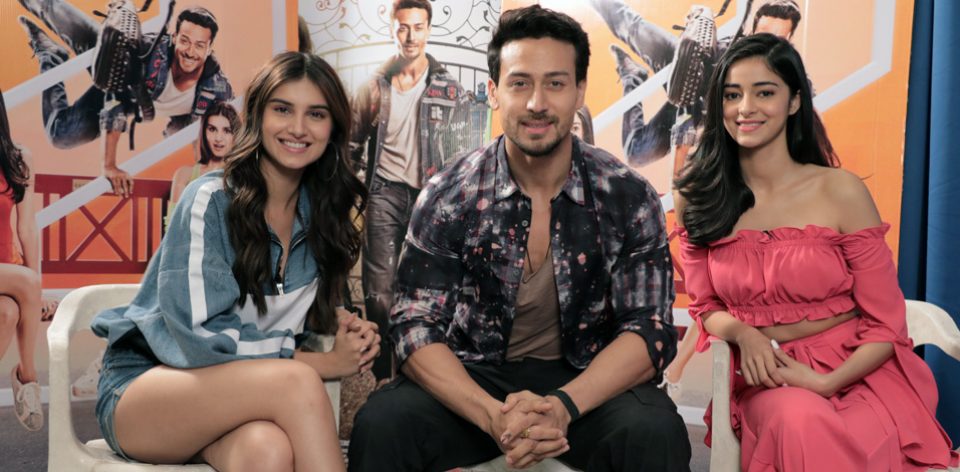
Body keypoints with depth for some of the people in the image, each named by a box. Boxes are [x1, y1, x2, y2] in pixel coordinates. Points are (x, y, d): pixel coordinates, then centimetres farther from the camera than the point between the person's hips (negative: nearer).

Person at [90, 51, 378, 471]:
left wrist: (339, 321, -7)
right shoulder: (211, 201, -15)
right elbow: (198, 337, -20)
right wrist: (323, 363, -18)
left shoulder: (324, 210, 2)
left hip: (242, 394, 4)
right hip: (144, 387, -4)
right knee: (295, 381, -34)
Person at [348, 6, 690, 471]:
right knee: (382, 425, -25)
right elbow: (416, 326, -10)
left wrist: (564, 405, -26)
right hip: (473, 379, 1)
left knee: (655, 432, -30)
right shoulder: (448, 197, -7)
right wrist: (492, 415, -27)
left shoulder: (628, 198, -7)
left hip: (588, 382, 0)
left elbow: (650, 330, -8)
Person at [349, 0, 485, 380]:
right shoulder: (374, 87, 8)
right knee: (379, 289, -2)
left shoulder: (450, 90, 4)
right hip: (385, 196, 1)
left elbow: (464, 152, 4)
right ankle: (384, 377, 10)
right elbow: (354, 145, 15)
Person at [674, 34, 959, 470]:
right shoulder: (698, 197, 2)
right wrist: (741, 332, -13)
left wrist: (826, 383, -17)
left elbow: (885, 324, -1)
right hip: (765, 379, 1)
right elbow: (704, 306, 9)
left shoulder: (841, 192, -4)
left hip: (856, 373, 0)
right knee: (801, 423, -35)